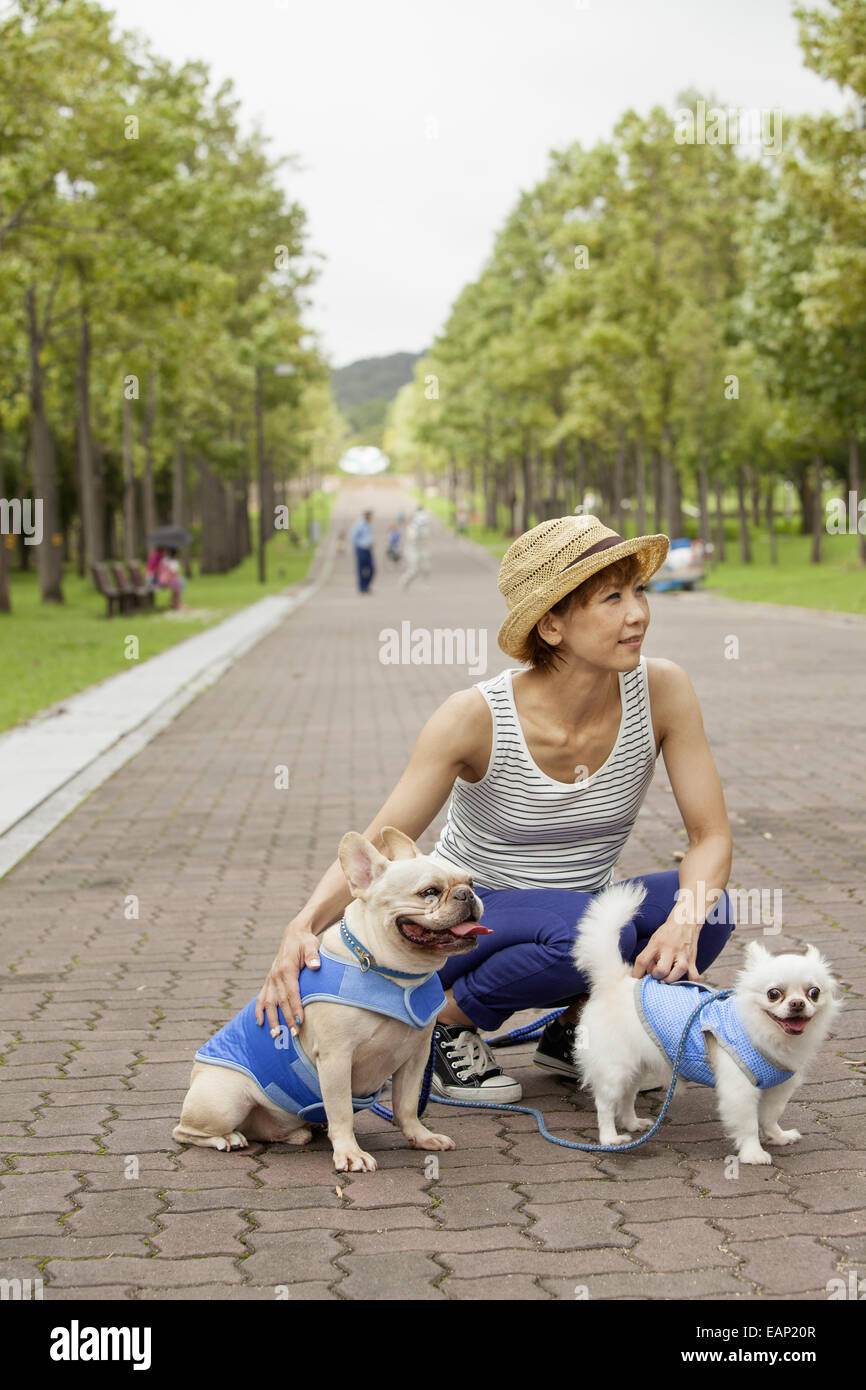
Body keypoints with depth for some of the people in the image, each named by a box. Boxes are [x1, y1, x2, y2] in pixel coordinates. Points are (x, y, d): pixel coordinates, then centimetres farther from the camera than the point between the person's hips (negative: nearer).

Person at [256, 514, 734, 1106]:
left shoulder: (661, 690, -16)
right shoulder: (477, 717, -24)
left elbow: (712, 836, -13)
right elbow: (375, 849, -22)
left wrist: (685, 920, -35)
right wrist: (304, 926, -42)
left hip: (578, 914, 4)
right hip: (464, 924, -4)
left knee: (710, 910, -25)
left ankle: (571, 1027, 1)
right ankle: (447, 1023, -7)